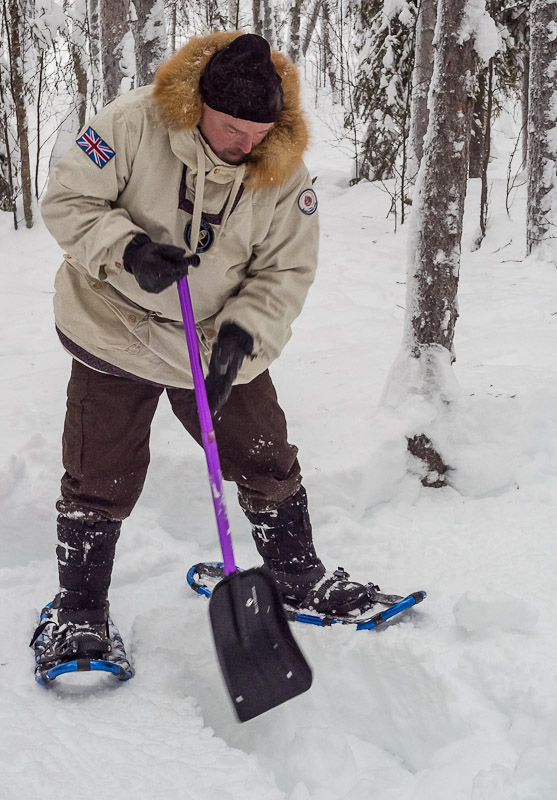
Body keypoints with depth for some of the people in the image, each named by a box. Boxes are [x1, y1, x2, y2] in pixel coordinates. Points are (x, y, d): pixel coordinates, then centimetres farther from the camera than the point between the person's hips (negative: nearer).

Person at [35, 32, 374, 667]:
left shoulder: (285, 172, -10)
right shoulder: (133, 124, -18)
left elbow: (285, 273, -8)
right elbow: (67, 202, -14)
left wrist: (241, 334, -24)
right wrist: (126, 249, -31)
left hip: (222, 345, 3)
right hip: (115, 330, -2)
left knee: (270, 465, 9)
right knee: (100, 482, 3)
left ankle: (297, 575, 33)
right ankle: (78, 613, 22)